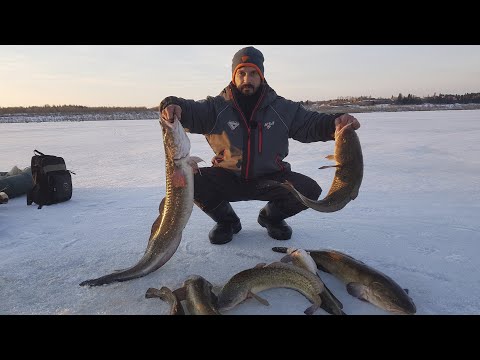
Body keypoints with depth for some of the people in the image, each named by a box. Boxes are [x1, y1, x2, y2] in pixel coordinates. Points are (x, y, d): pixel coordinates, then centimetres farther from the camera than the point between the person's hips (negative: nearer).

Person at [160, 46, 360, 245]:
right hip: (228, 178, 0)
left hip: (270, 178, 1)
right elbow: (190, 112, -19)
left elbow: (311, 123, -4)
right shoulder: (217, 107, -6)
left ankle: (271, 216, 14)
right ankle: (226, 220, 6)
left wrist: (336, 123, -26)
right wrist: (173, 106, -44)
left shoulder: (282, 108, -1)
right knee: (192, 181, -25)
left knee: (310, 190, -20)